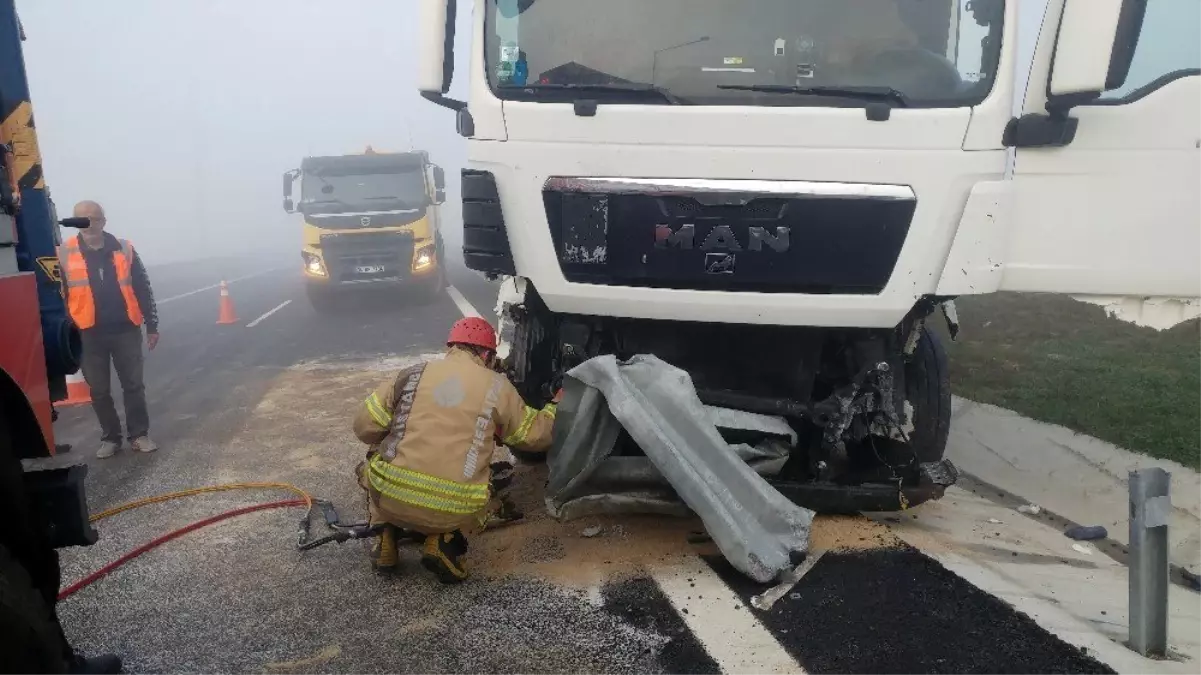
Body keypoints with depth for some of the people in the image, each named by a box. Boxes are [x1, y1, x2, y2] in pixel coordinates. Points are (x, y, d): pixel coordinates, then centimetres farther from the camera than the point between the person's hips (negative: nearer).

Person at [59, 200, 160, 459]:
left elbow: (143, 290, 5)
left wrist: (151, 326, 3)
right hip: (89, 335, 0)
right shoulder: (64, 254, -2)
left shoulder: (124, 249, 1)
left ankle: (139, 435, 15)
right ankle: (110, 437, 21)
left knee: (134, 386, 5)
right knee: (99, 391, 9)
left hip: (125, 330, 0)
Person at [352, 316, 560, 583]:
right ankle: (445, 541, 6)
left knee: (378, 459, 33)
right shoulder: (497, 386, 7)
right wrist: (556, 406, 38)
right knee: (503, 474, 27)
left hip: (391, 497, 2)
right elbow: (536, 435, 18)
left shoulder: (414, 374, 9)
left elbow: (364, 426, 9)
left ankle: (387, 536, 14)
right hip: (452, 512, -2)